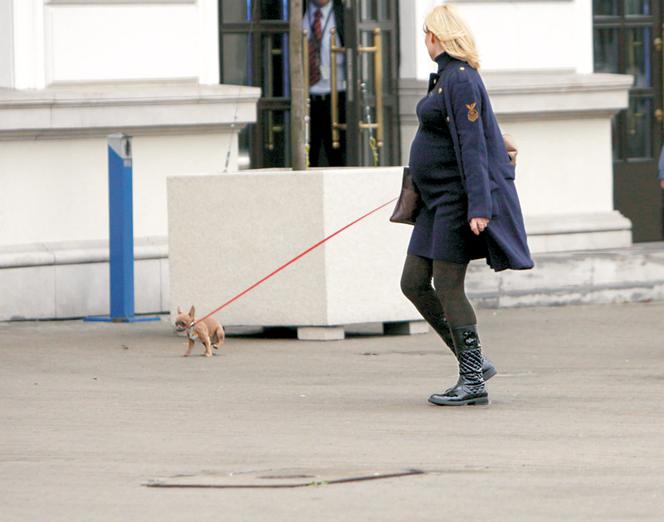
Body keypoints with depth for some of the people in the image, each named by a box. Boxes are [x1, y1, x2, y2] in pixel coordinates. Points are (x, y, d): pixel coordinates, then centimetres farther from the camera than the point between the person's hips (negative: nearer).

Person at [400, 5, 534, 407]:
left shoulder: (460, 79, -17)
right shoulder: (445, 76, 14)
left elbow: (472, 145, -23)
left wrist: (479, 207, -28)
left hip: (458, 201, -10)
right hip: (438, 201, 10)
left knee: (447, 287, -7)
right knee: (414, 284, 9)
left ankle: (474, 382, -1)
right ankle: (474, 362, 15)